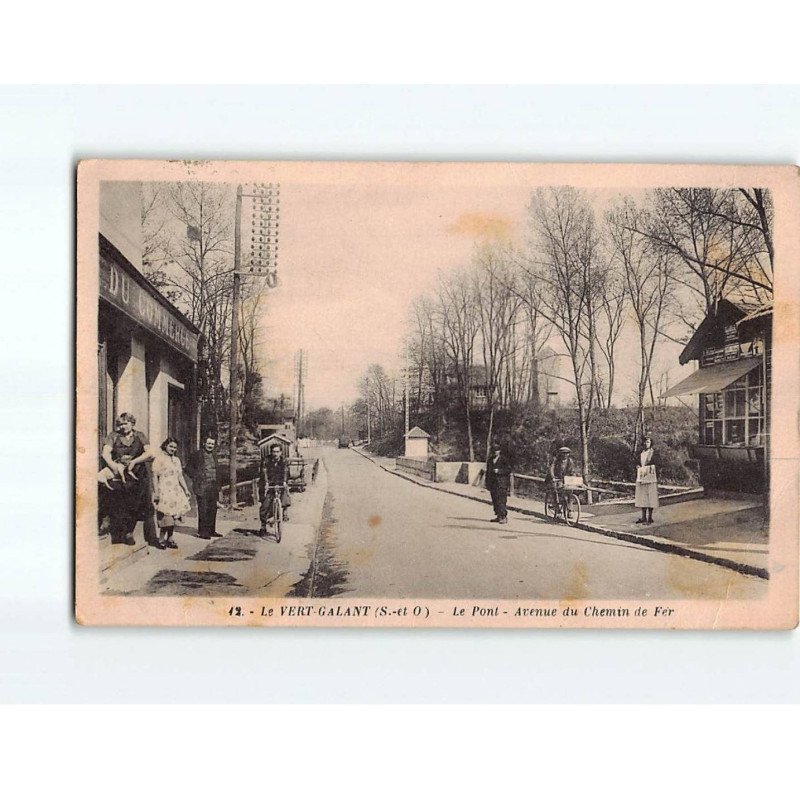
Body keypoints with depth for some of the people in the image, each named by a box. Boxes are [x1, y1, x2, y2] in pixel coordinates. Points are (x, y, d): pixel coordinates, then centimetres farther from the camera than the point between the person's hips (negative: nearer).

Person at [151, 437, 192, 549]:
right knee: (165, 516, -12)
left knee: (174, 516, 4)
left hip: (176, 491, 7)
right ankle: (161, 539, -1)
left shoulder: (176, 460, 18)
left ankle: (170, 539, 11)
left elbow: (180, 476, 21)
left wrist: (186, 490, 14)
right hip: (164, 491, -7)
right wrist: (156, 492, -14)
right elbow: (155, 476, -8)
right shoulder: (159, 458, -3)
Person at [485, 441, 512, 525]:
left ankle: (504, 517, -14)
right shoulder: (490, 460, 17)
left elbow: (508, 470, -4)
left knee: (501, 500, -13)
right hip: (493, 483, 6)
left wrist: (499, 471, -14)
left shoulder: (504, 459, 0)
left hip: (502, 483, -6)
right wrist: (487, 483, 16)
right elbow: (487, 471, 21)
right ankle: (498, 516, 13)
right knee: (494, 500, 6)